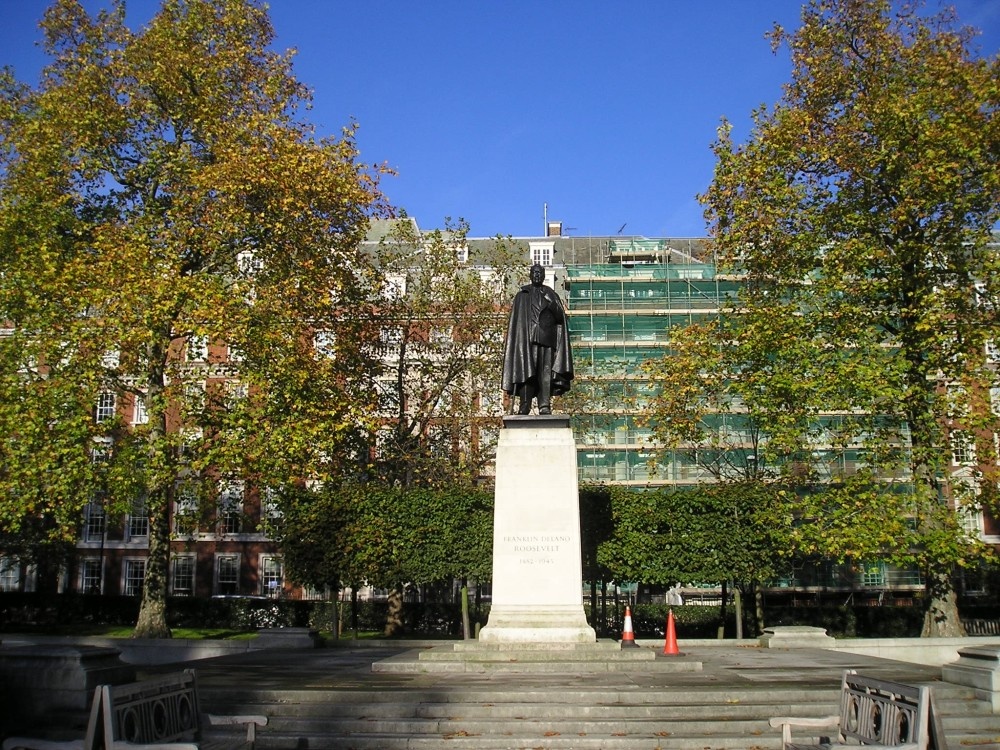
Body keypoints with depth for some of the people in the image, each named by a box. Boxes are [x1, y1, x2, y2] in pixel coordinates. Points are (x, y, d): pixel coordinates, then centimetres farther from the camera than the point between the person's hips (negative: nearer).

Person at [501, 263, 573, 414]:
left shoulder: (551, 295, 18)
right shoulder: (522, 295, 14)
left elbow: (560, 316, 7)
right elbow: (516, 321, 8)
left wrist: (549, 302, -8)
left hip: (547, 338, 1)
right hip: (528, 339, -1)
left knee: (546, 372, -8)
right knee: (526, 372, -9)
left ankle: (545, 406, -13)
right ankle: (524, 406, -10)